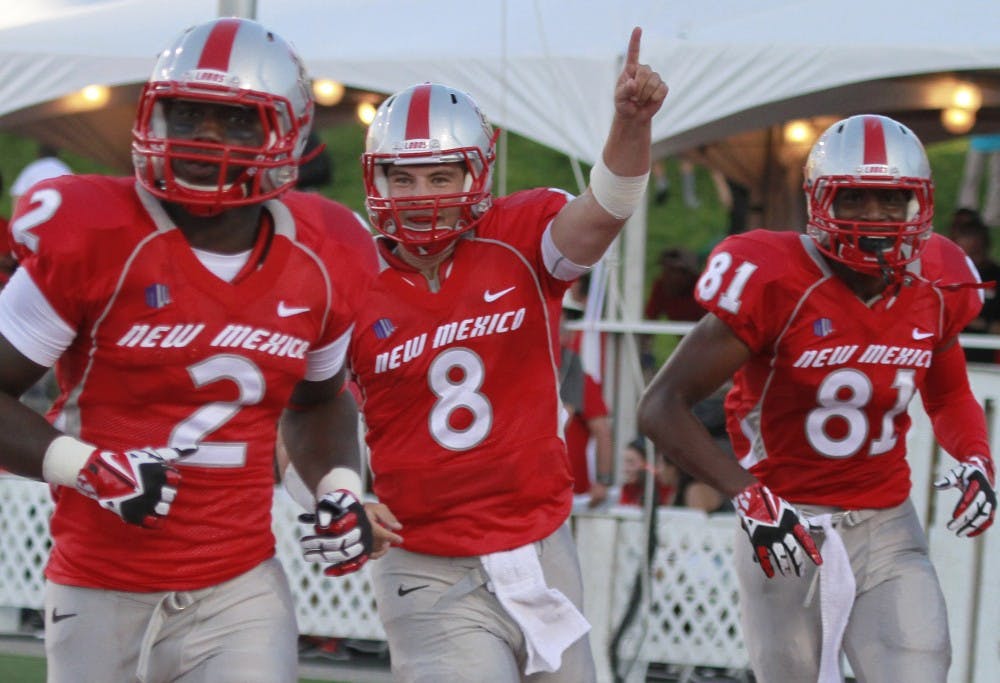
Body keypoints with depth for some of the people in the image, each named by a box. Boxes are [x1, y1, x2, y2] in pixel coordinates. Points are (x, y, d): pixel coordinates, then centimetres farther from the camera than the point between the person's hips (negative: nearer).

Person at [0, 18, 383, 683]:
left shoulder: (324, 261, 1)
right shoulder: (92, 238, -13)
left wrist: (340, 485, 3)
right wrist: (87, 467, -21)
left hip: (240, 592, 2)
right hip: (101, 596, -2)